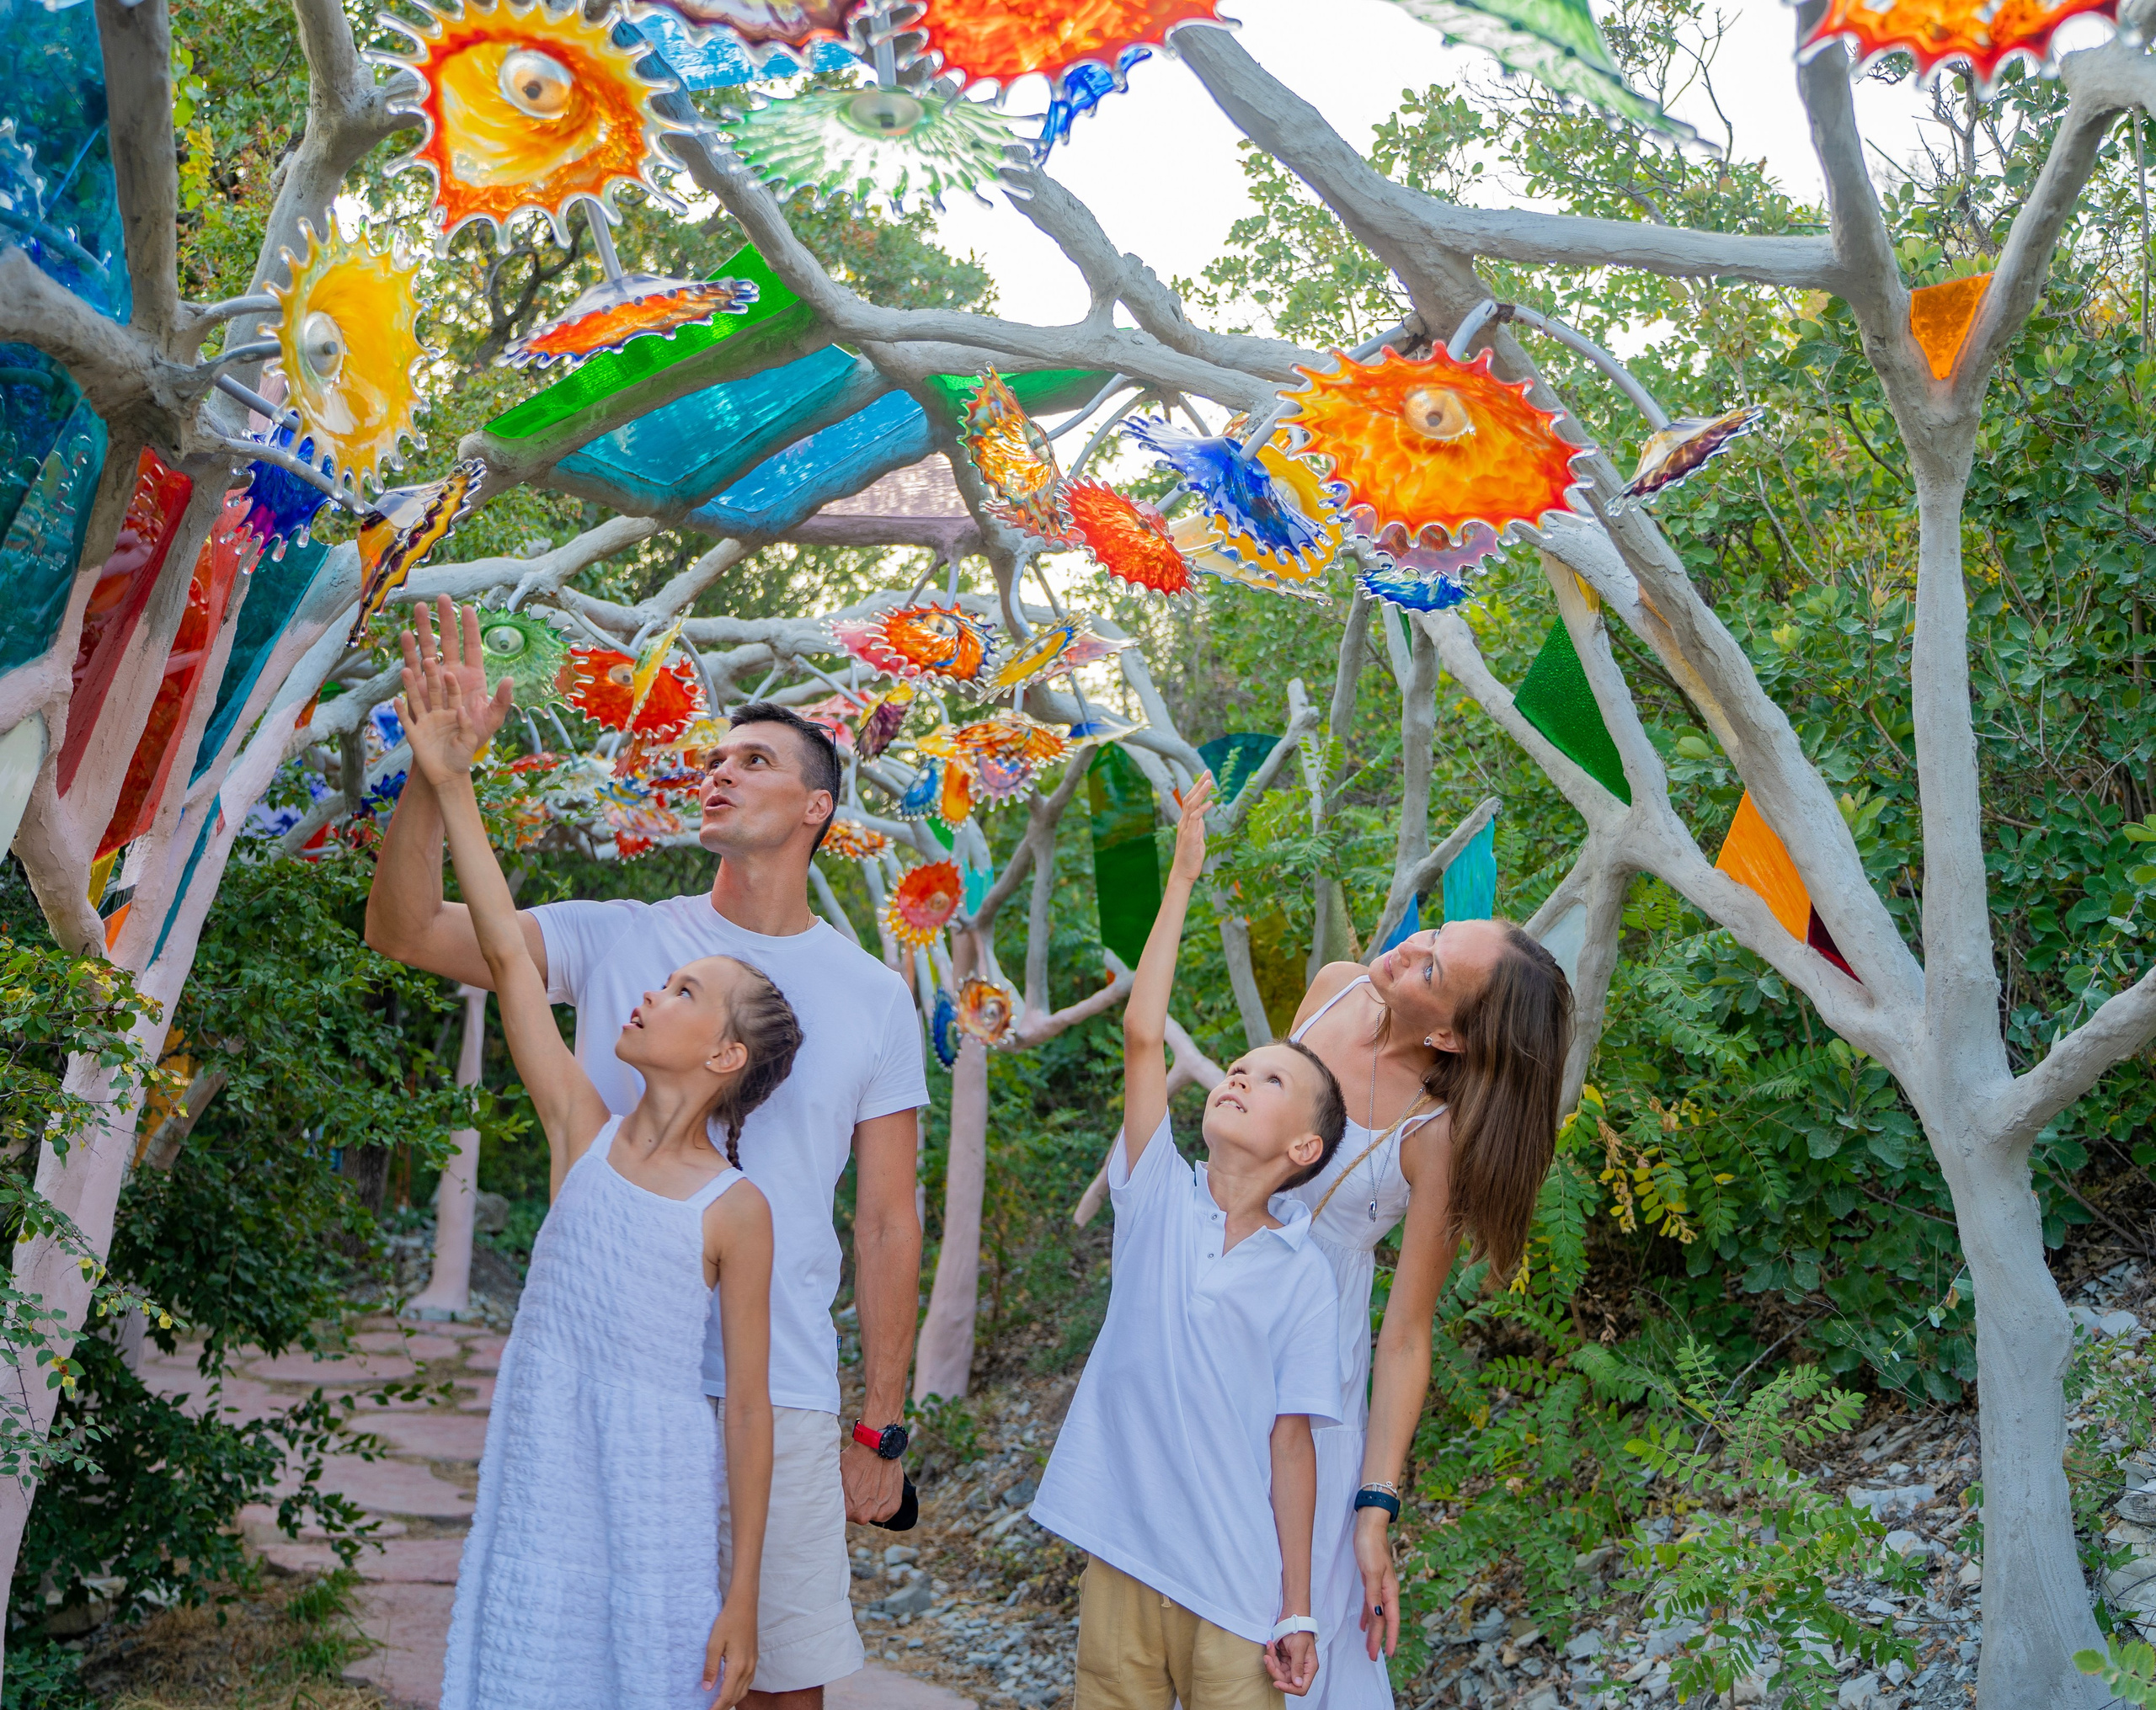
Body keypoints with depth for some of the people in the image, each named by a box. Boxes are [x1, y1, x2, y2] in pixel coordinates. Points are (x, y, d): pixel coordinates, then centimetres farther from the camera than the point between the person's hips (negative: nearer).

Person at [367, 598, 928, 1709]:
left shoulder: (873, 998, 5)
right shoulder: (616, 943, 4)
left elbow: (887, 1227, 5)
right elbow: (403, 930, -6)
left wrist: (881, 1430, 3)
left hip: (779, 1400, 0)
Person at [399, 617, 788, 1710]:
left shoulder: (735, 1212, -8)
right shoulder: (583, 1135, 0)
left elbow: (749, 1405, -6)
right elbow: (507, 959, -6)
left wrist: (743, 1598, -7)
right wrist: (450, 785, -12)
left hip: (657, 1506, -3)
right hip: (539, 1492, 3)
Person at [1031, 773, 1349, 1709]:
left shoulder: (1303, 1276, -1)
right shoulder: (1158, 1198, 2)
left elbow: (1289, 1438, -2)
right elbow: (1141, 1033, -6)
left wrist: (1298, 1607, -4)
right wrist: (1183, 877, -7)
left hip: (1236, 1586, -1)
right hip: (1122, 1558, 1)